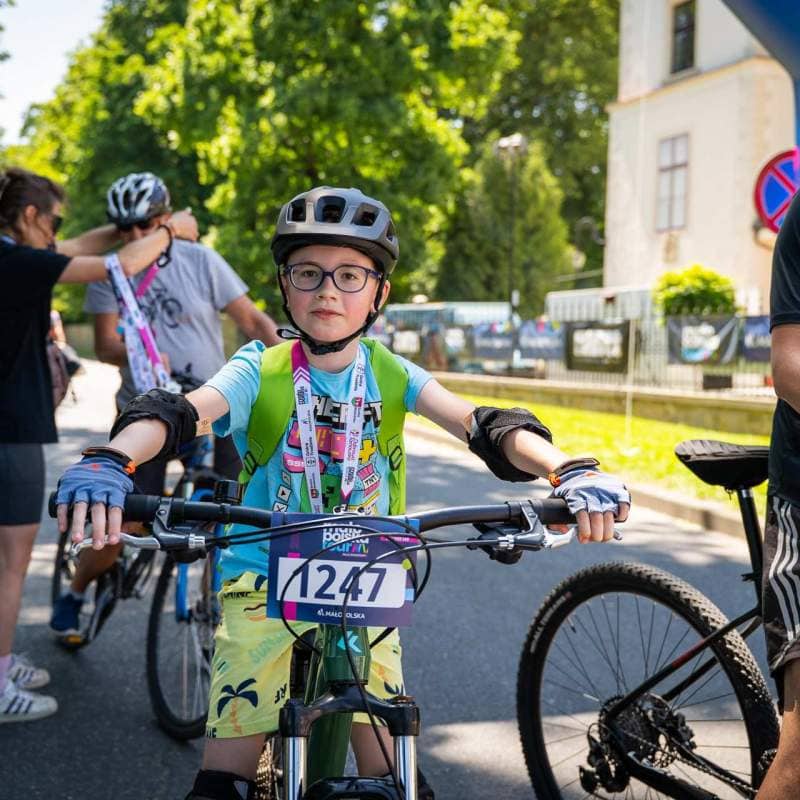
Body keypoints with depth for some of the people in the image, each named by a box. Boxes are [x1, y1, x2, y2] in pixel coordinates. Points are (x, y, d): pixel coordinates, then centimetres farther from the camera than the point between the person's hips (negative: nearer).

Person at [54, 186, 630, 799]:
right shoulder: (260, 372, -7)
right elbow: (178, 414, -24)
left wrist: (570, 470, -36)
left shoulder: (392, 376, -3)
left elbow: (483, 426, -17)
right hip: (265, 581, -1)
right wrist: (108, 461, -46)